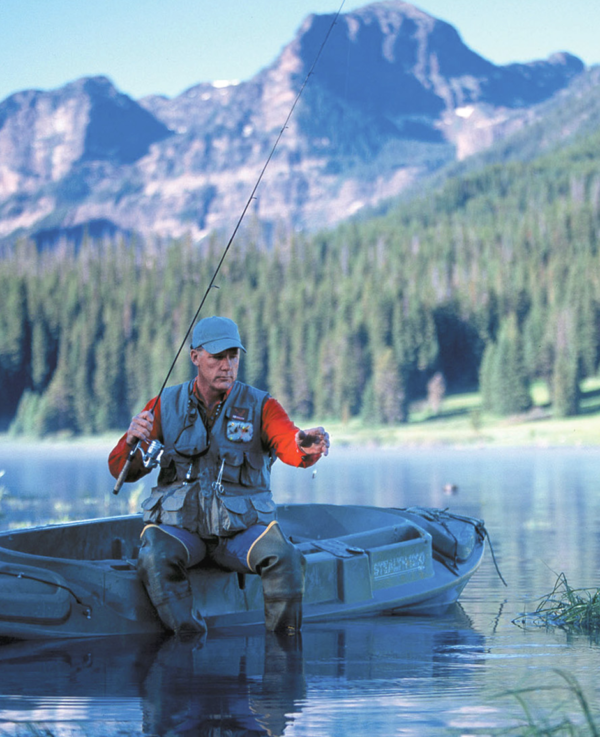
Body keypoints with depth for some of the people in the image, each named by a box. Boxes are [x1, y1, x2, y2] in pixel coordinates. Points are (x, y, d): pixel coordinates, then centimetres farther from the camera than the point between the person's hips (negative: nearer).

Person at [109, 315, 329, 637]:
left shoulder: (260, 406, 3)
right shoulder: (166, 406, 6)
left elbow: (289, 446, -18)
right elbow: (121, 471, 1)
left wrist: (306, 447, -44)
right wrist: (131, 443, -23)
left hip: (241, 527, 0)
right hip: (178, 525, 0)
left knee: (284, 558, -29)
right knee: (154, 559, -32)